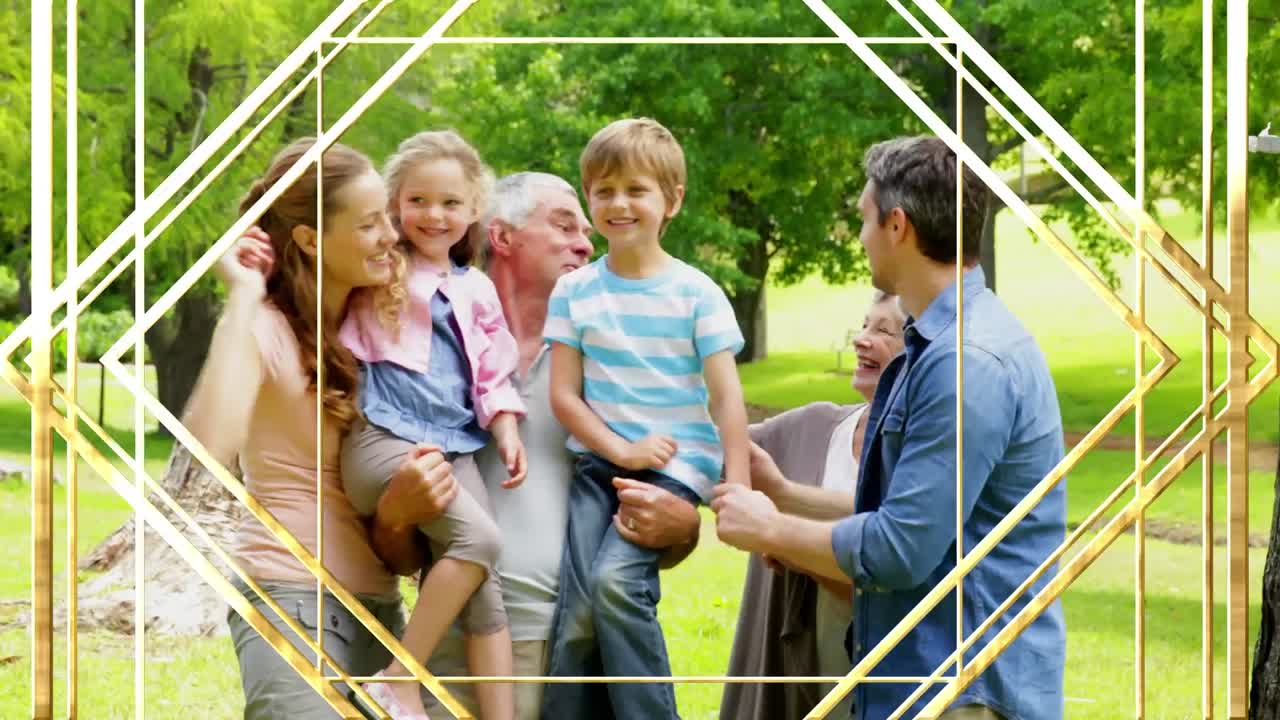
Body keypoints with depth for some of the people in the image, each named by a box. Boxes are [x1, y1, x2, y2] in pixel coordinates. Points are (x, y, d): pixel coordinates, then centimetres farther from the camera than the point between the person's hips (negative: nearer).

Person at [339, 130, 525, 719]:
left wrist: (507, 430, 6)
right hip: (383, 439, -5)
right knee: (479, 537, -26)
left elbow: (494, 374, 21)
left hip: (454, 447, 5)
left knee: (484, 584, -6)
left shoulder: (477, 289, 18)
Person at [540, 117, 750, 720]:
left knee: (615, 579, -26)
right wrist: (621, 450, -11)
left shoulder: (696, 293, -1)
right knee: (578, 611, -14)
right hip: (599, 461, 3)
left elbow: (726, 396, -4)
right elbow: (564, 394, 3)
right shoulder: (575, 291, 6)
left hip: (676, 462, -3)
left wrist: (737, 487, -14)